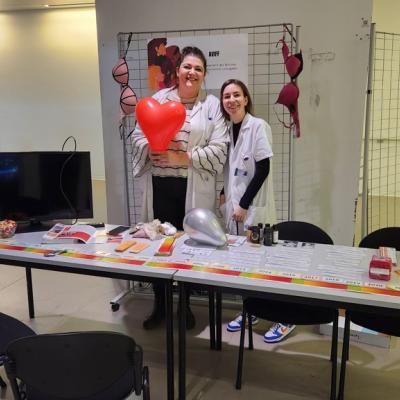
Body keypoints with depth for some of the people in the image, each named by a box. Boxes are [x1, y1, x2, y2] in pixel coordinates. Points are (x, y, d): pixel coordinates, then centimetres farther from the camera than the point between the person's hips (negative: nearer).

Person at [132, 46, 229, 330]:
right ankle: (160, 305, 26)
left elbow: (219, 148, -5)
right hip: (160, 185, 2)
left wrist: (184, 157, -15)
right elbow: (139, 135, 6)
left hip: (194, 187, -1)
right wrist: (151, 151, -15)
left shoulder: (212, 104, 3)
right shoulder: (159, 99, 8)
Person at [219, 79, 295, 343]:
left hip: (255, 205, -6)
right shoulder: (227, 129, 9)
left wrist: (244, 203, -15)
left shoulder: (258, 126, -9)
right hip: (233, 203, 6)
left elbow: (263, 170, -14)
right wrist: (225, 194, 3)